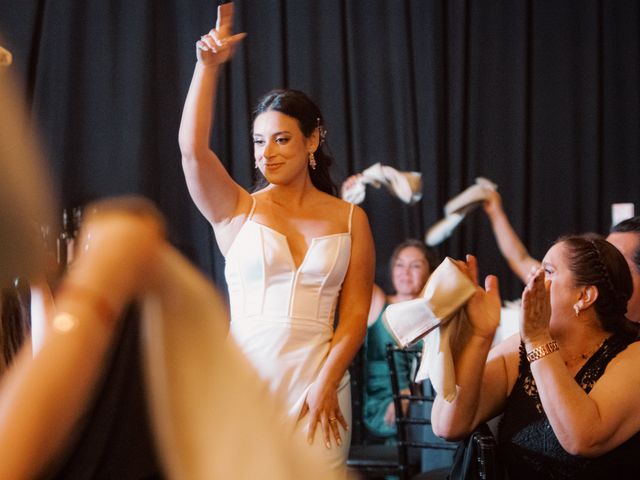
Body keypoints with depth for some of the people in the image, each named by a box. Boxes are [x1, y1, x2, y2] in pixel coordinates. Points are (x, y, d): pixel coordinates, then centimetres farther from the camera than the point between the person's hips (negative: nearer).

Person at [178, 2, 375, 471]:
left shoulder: (350, 218, 6)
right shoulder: (238, 210, 4)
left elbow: (355, 315, 0)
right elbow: (192, 148, -13)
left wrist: (323, 388, -10)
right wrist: (209, 66, -20)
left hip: (319, 382, 0)